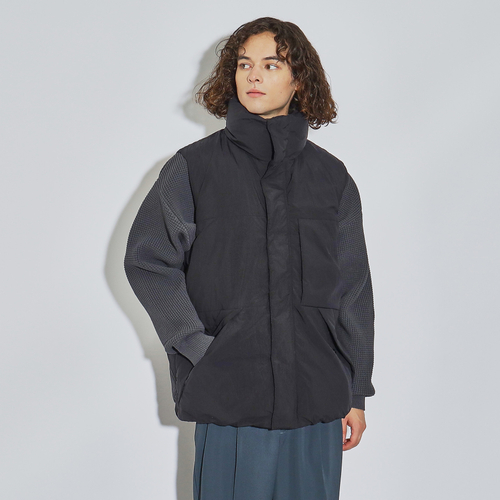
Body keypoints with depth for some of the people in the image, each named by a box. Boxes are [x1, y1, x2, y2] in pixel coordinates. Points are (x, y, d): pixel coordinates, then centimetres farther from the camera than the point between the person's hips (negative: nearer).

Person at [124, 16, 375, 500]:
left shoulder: (330, 176, 9)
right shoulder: (193, 167, 4)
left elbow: (353, 290, 11)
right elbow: (146, 260, 3)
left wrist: (356, 394, 9)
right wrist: (196, 345, -8)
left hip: (318, 399, 2)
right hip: (230, 398, -2)